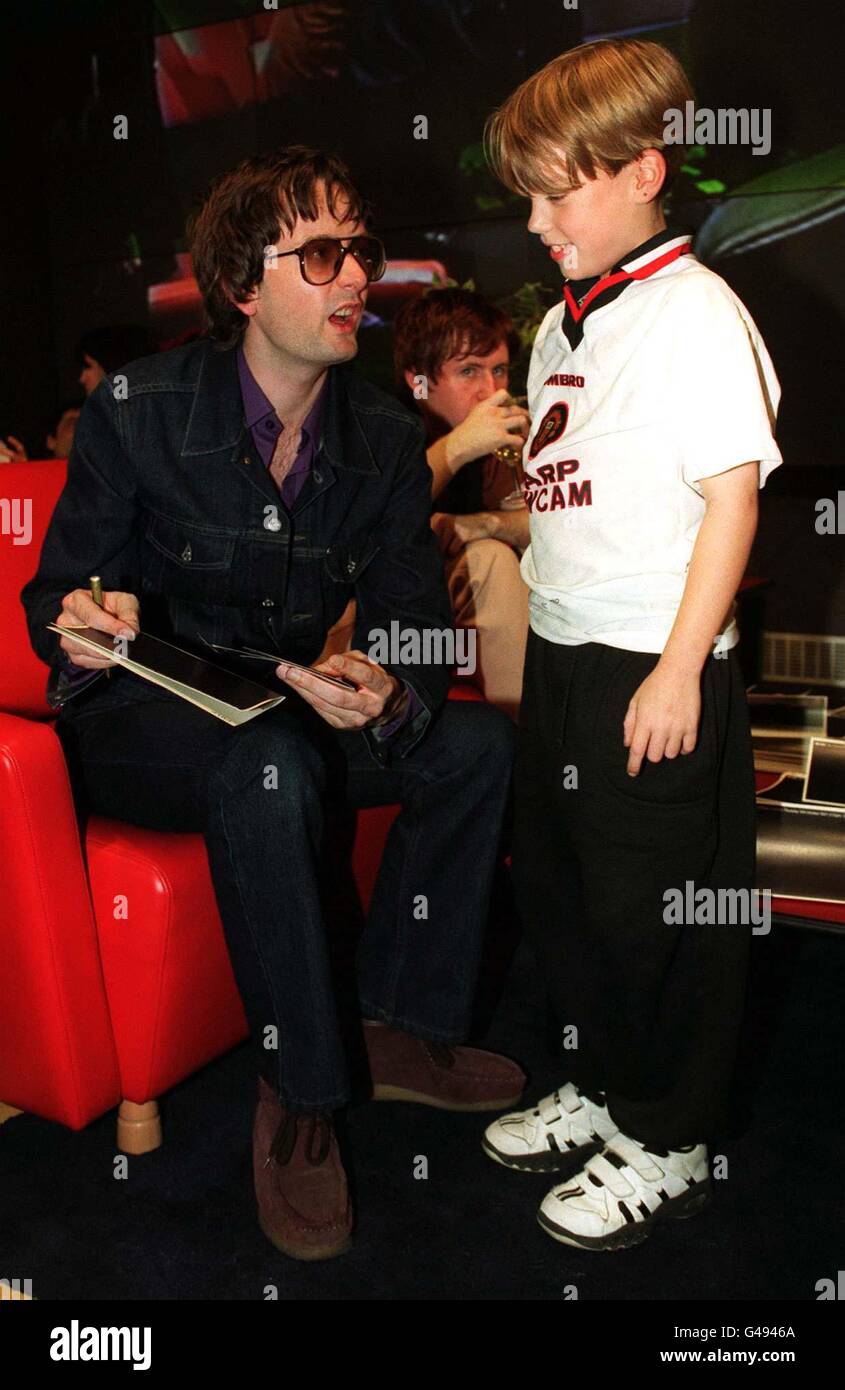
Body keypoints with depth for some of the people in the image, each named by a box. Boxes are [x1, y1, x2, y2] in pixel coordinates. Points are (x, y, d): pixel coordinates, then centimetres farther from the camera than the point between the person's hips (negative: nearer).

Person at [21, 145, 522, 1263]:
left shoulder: (385, 437, -2)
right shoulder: (138, 411, -12)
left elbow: (416, 620, -7)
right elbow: (53, 602, -7)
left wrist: (390, 696, -31)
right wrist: (83, 619, -33)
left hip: (297, 716, 5)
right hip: (135, 722, -4)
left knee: (478, 743, -15)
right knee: (272, 769, -36)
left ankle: (401, 1029, 0)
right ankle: (301, 1093, -15)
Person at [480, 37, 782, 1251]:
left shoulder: (696, 314, -12)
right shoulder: (564, 322, 13)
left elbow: (733, 493, -17)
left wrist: (680, 668, -19)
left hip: (657, 668, -9)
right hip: (561, 652, 9)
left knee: (658, 913, 4)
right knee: (555, 888, 18)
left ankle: (667, 1146, 26)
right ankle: (601, 1090, 40)